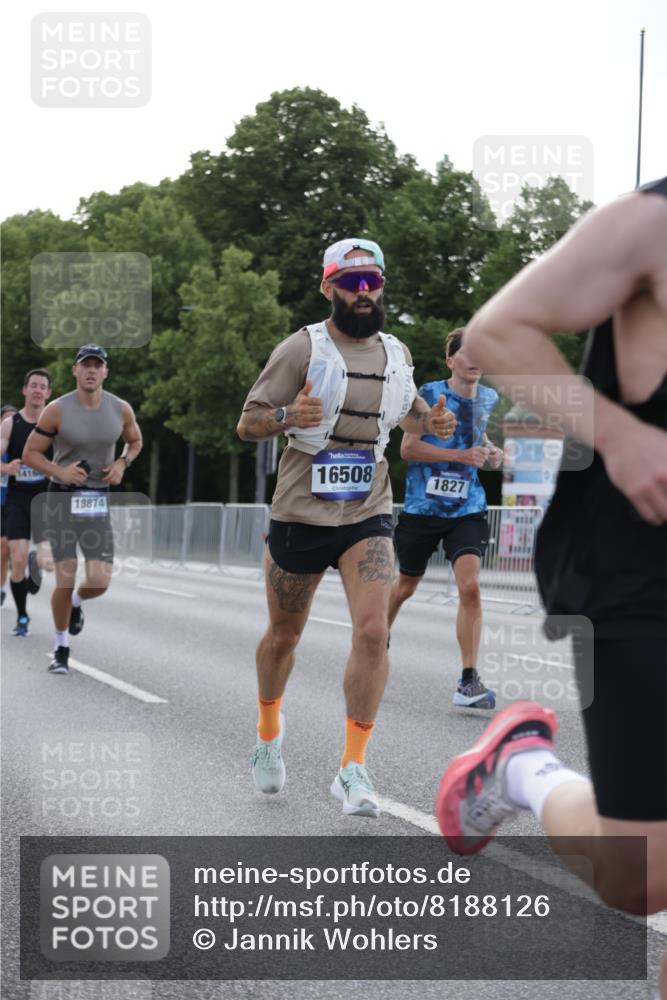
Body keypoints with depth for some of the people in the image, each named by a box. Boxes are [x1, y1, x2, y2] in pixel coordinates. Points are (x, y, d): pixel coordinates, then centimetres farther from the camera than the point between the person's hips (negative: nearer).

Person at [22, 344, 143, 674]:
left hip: (97, 501, 2)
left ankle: (76, 602, 31)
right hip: (62, 498, -2)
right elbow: (30, 453, -3)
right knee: (65, 579, -6)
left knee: (99, 583, -7)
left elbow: (135, 441, 19)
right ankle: (61, 648, 15)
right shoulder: (57, 410, -10)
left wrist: (122, 463, -1)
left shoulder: (121, 410, -1)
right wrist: (59, 472, -20)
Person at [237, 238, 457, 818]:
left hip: (369, 516, 2)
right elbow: (247, 425, -6)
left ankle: (353, 769, -9)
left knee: (373, 630, -15)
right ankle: (269, 729, 41)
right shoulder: (302, 349, -7)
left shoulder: (396, 353, 8)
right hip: (301, 514, -2)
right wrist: (288, 416, -27)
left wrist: (431, 422, 4)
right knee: (285, 633, 12)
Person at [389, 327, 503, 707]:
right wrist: (461, 455, -21)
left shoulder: (488, 398, 6)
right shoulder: (430, 394, -9)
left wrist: (489, 450, 5)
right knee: (406, 585, 16)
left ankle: (469, 680, -15)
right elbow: (407, 448, -14)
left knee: (470, 585, -18)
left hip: (468, 509, 2)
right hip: (422, 506, -2)